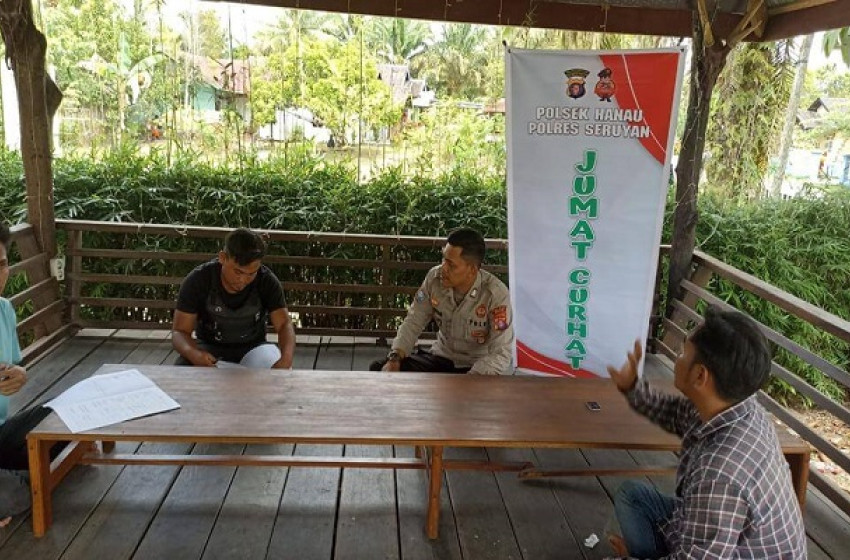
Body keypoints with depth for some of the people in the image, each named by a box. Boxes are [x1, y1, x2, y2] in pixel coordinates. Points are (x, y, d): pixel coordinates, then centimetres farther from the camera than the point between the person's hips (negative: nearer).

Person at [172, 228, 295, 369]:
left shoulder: (267, 282, -15)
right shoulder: (197, 280, -17)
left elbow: (284, 324, -18)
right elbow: (179, 331, -15)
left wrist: (286, 358, -40)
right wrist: (193, 353, -39)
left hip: (253, 347, 0)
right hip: (209, 347, 1)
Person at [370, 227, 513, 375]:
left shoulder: (496, 294, -23)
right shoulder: (434, 277, -11)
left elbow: (501, 354, -24)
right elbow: (414, 322, -2)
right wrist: (395, 358, -19)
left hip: (478, 368, -4)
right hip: (441, 357, 4)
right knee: (379, 369, -11)